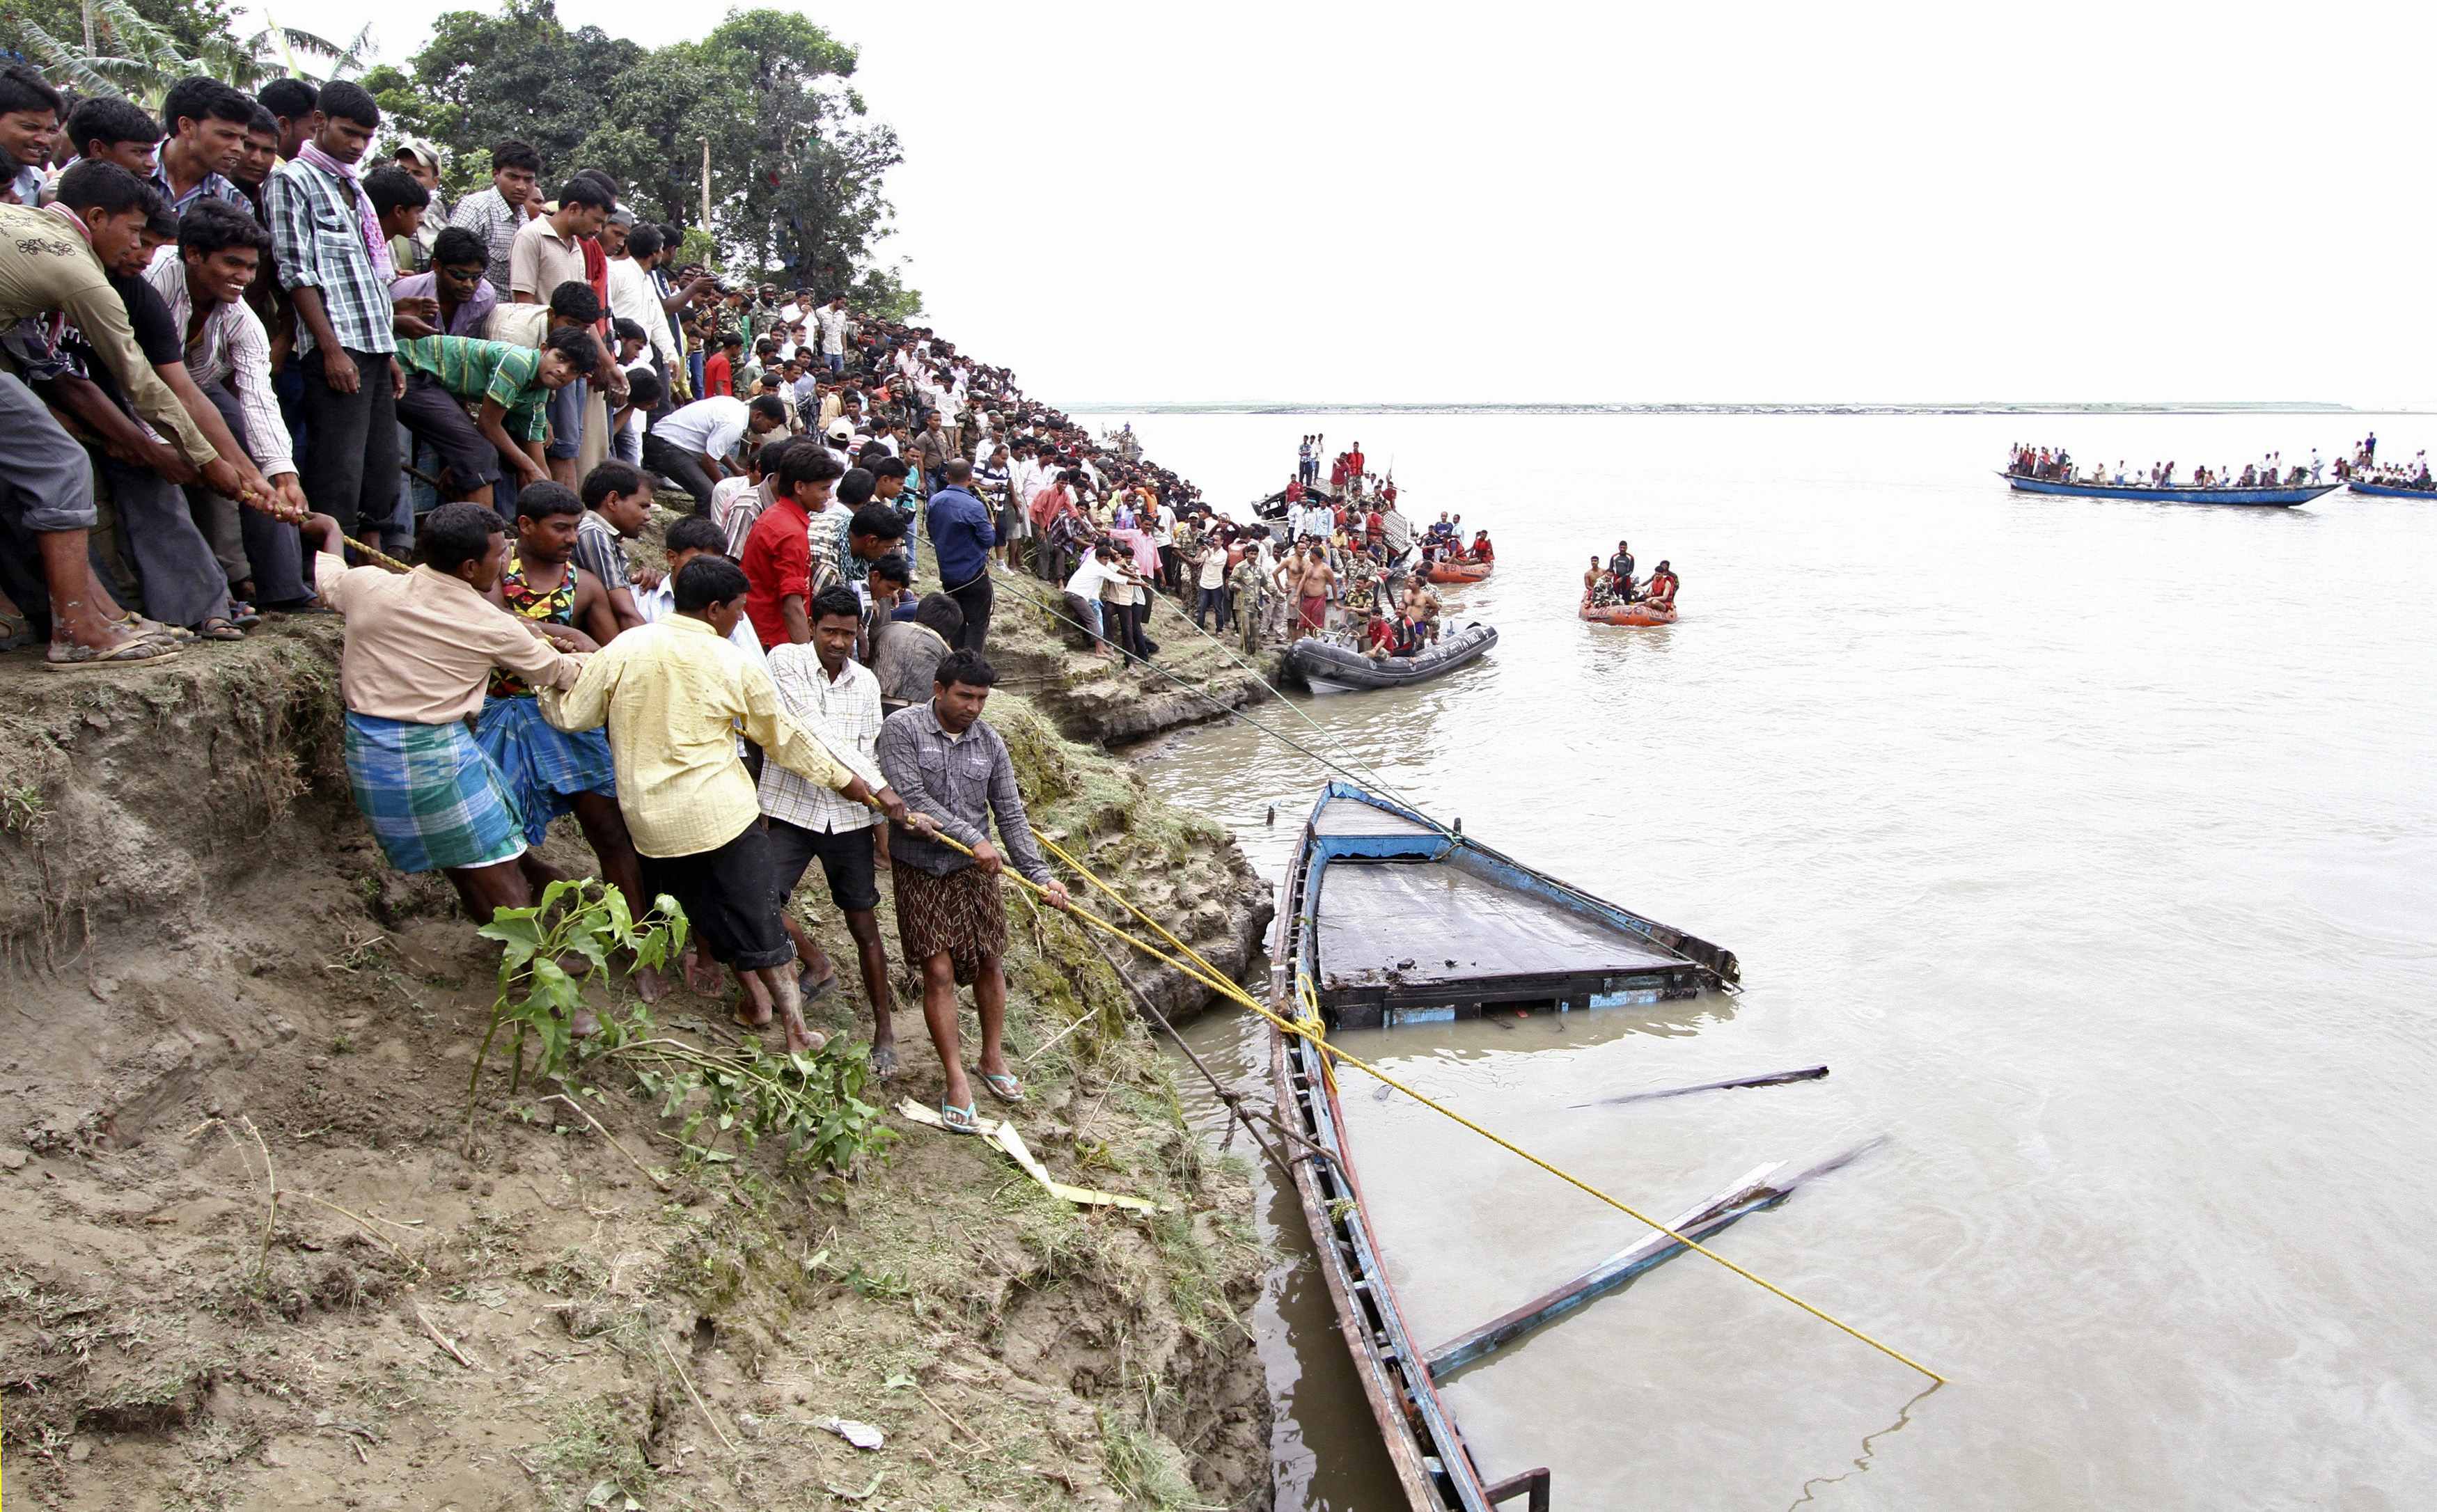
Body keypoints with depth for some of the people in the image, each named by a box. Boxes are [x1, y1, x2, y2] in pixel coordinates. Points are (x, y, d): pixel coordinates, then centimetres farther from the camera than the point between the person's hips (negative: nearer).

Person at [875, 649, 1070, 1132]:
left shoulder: (990, 743, 2)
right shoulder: (902, 728, -10)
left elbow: (1011, 815, 2)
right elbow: (910, 798, -19)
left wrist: (1039, 875, -8)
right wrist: (972, 839, -23)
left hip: (976, 868, 4)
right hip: (920, 869, -4)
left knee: (988, 964, 11)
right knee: (938, 972, -4)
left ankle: (993, 1057, 31)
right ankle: (957, 1080, 6)